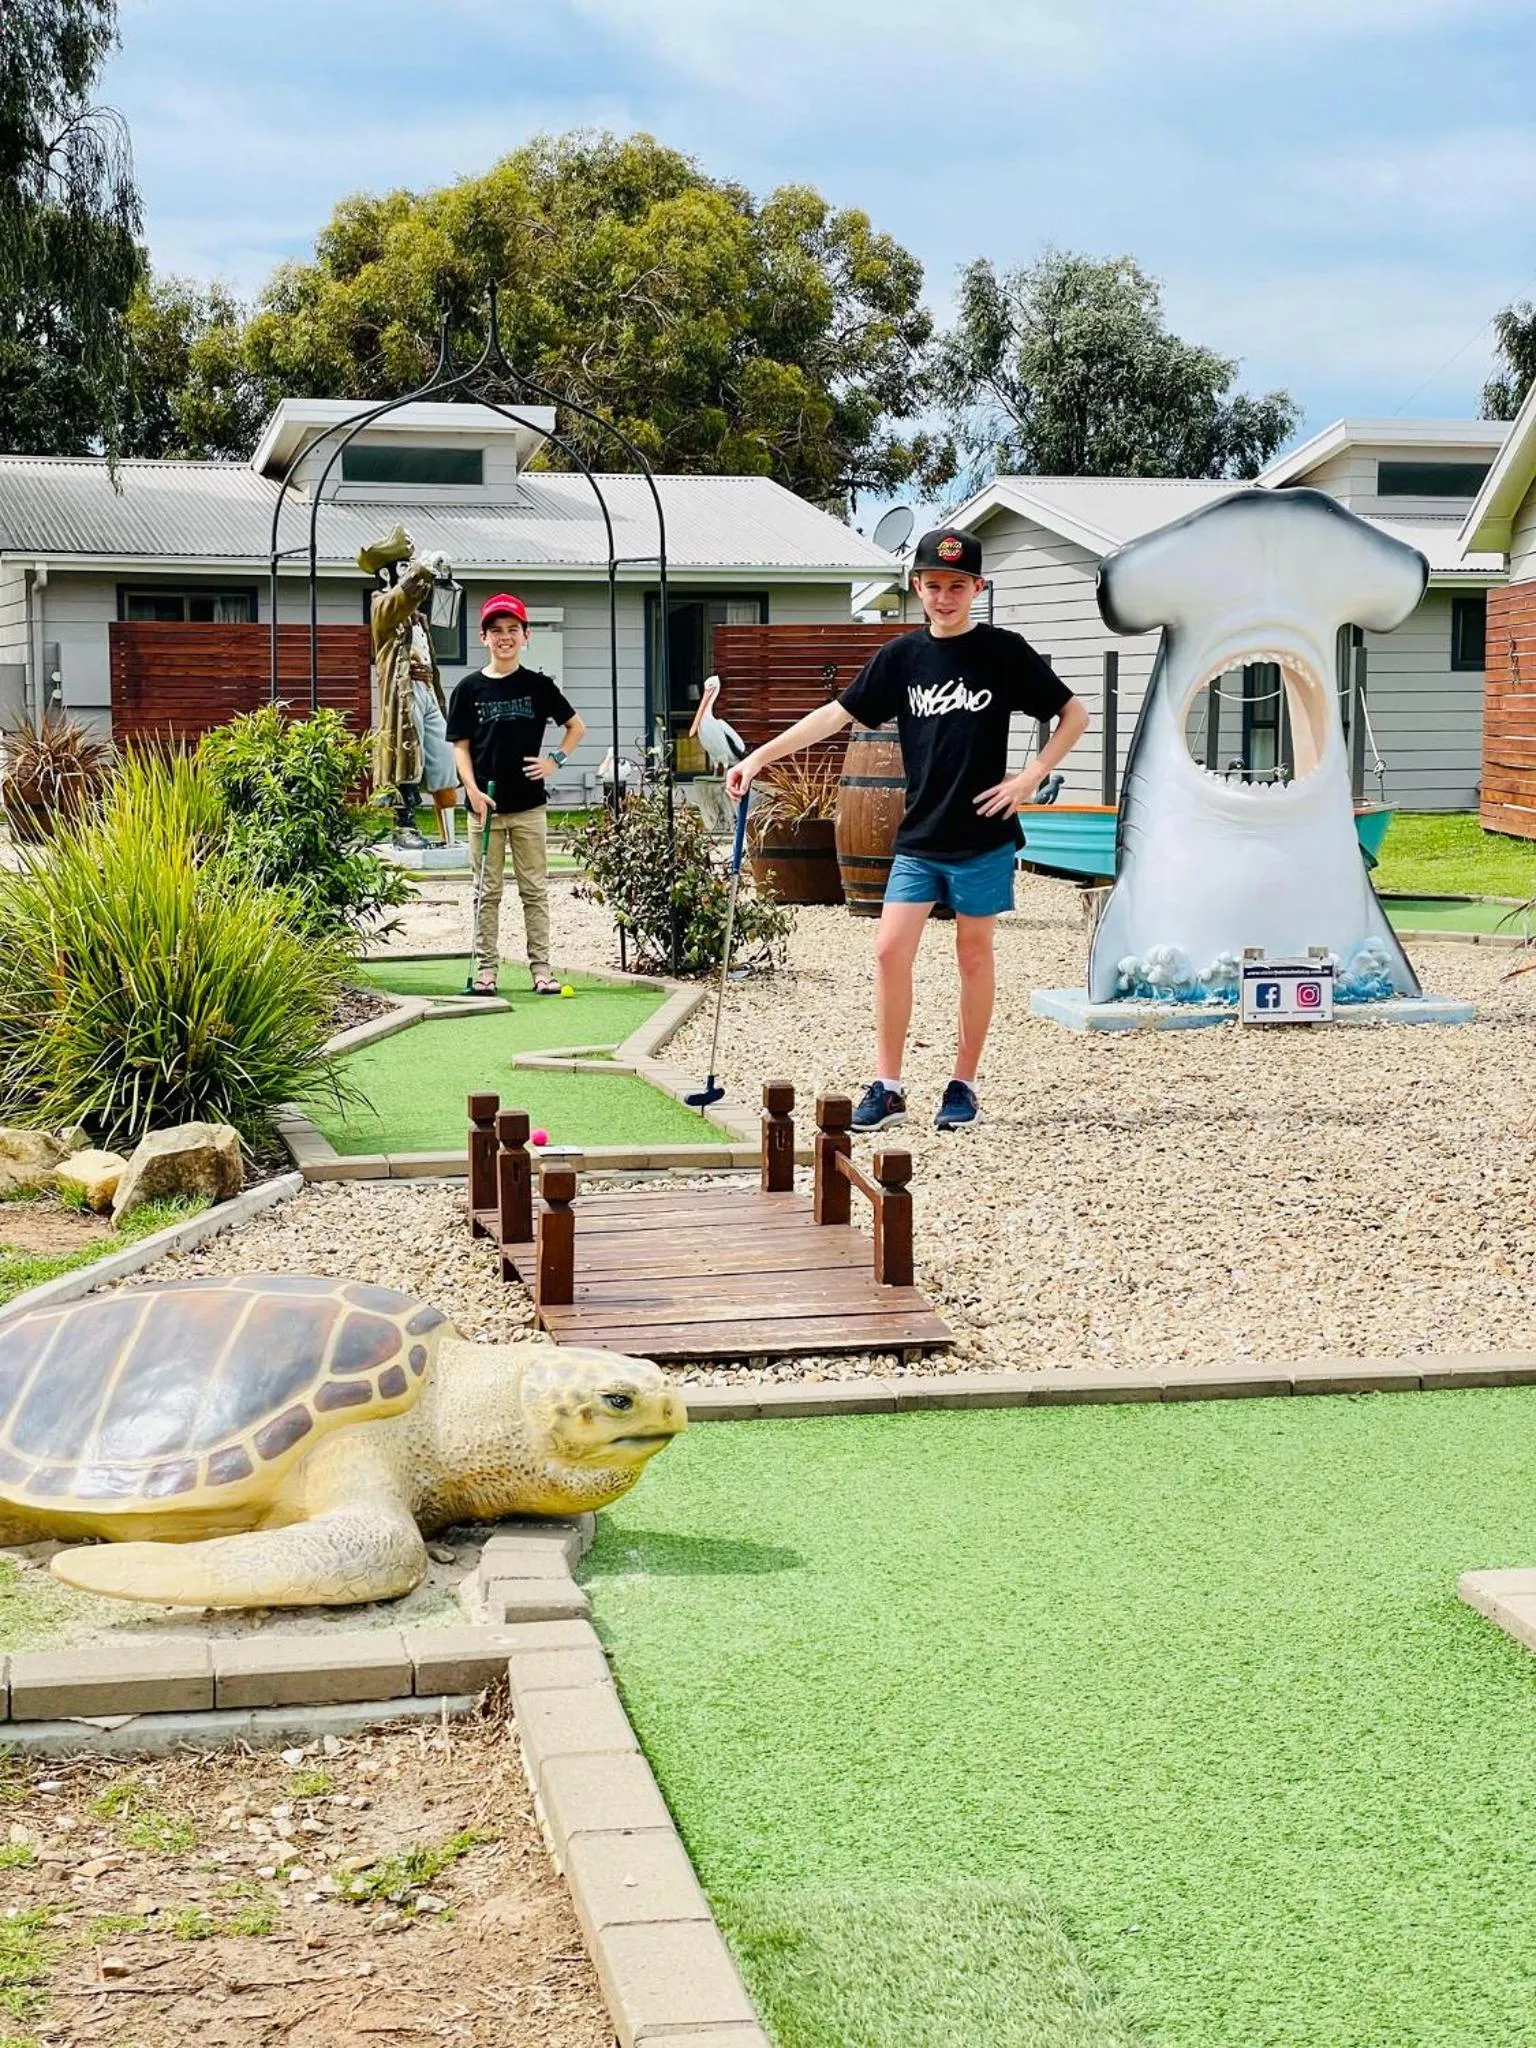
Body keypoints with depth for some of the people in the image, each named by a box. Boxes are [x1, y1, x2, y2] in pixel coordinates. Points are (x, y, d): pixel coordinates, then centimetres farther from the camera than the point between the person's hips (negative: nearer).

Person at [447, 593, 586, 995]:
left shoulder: (538, 685, 3)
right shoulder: (469, 689, 2)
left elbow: (576, 727, 12)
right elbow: (460, 745, 2)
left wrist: (555, 760, -2)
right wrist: (473, 790, -10)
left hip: (529, 804, 0)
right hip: (485, 804, 0)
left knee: (535, 889, 4)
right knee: (487, 892, 5)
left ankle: (541, 968, 7)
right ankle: (485, 968, 10)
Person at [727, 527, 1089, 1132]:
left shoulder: (1004, 652, -3)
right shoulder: (902, 655, 5)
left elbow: (1074, 715, 3)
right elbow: (837, 714, 7)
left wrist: (1031, 777, -7)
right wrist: (759, 756, 2)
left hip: (984, 837, -3)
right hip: (919, 838, 3)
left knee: (974, 956, 5)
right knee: (890, 950, -5)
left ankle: (963, 1086, 15)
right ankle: (887, 1088, 3)